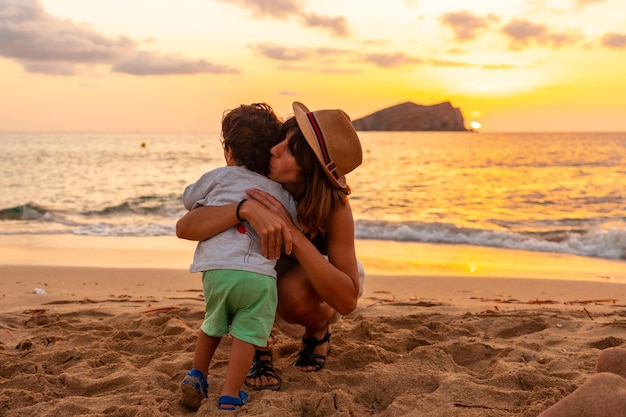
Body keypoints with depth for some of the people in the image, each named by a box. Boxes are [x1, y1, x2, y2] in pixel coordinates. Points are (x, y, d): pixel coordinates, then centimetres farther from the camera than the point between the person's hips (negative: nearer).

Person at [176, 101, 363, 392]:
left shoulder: (334, 207, -36)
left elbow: (348, 301, -45)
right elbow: (184, 227, -42)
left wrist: (293, 233, -53)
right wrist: (247, 209, -59)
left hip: (322, 282, -2)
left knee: (293, 293, -36)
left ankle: (318, 330, 0)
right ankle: (257, 349, -8)